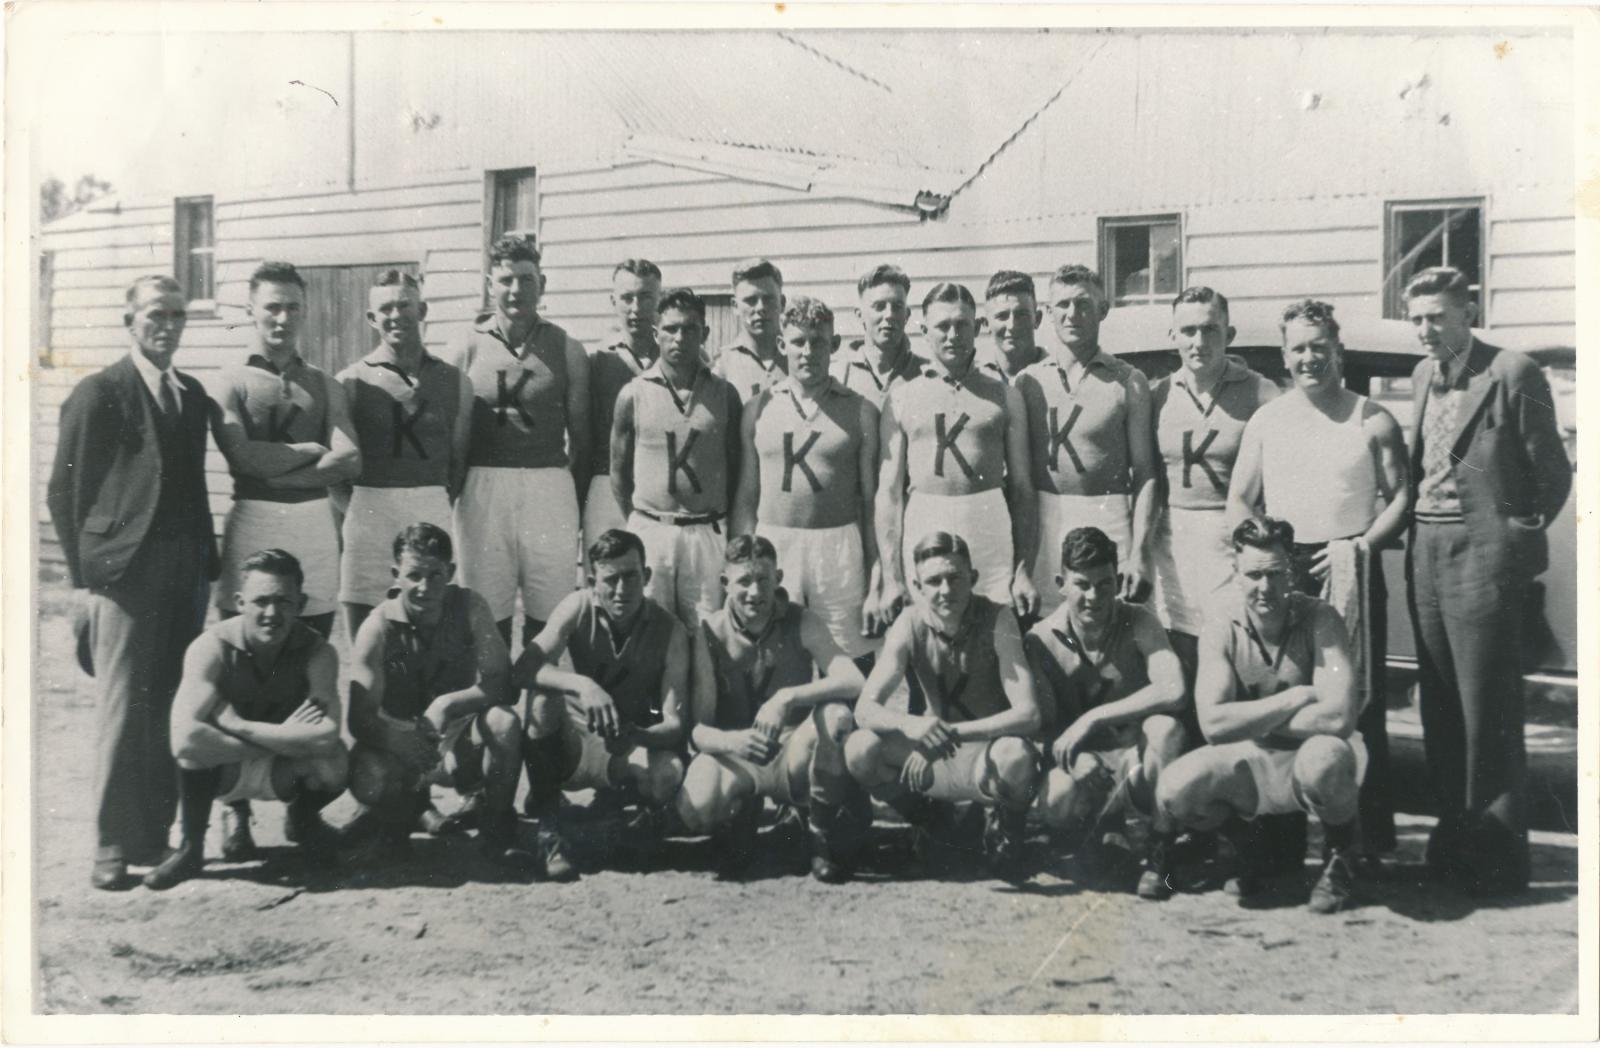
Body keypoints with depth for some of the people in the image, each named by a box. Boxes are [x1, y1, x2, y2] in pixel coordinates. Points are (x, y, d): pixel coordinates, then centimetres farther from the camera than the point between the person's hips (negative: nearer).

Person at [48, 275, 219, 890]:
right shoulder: (99, 395, -3)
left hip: (184, 579, 6)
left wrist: (206, 564, 11)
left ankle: (157, 836, 17)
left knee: (173, 713, 7)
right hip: (123, 578, -5)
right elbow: (64, 493, -3)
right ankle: (114, 848, 5)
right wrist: (85, 578, -6)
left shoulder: (192, 395, 15)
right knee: (124, 714, -3)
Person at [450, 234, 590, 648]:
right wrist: (447, 497, 4)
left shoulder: (566, 350, 5)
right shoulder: (468, 348, 6)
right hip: (483, 486, 1)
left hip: (549, 486, 0)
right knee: (489, 615, 4)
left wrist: (577, 500, 2)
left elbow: (580, 436, 7)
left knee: (547, 614, 0)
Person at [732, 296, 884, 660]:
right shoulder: (759, 409, 8)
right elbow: (745, 499, 10)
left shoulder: (860, 411, 4)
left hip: (840, 550, -1)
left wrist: (876, 585, -2)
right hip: (772, 547, 1)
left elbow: (872, 503, 3)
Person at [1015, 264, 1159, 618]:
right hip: (1044, 522, 2)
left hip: (1108, 521, -1)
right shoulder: (1026, 381, 8)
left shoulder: (1128, 382, 3)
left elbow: (1144, 474, 2)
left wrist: (1139, 551, -6)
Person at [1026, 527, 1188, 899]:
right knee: (1057, 803, -34)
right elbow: (1046, 724, -6)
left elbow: (1174, 691, -27)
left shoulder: (1138, 623, -10)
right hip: (1084, 760, 1)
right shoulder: (1041, 640, -6)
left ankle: (1160, 853, -16)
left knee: (1164, 727, -34)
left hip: (1138, 756, 0)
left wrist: (1093, 718, -29)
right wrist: (1078, 757, -29)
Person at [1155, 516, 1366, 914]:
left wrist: (1251, 720, -19)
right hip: (1250, 763, 3)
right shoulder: (1221, 627, -10)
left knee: (1322, 759, -38)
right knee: (1173, 792, -23)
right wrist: (1295, 698, -22)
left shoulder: (1319, 619, -17)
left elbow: (1338, 717, -30)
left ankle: (1340, 858, -4)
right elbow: (1213, 723, -21)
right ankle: (1247, 845, 12)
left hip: (1314, 753, -2)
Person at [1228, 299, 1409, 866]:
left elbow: (1400, 496, 5)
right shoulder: (1265, 421, 12)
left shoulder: (1373, 421, 5)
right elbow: (1238, 500, 14)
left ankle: (1368, 840, 0)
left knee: (1358, 702, -5)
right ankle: (1283, 843, 8)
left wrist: (1365, 544, -10)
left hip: (1349, 569, -2)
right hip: (1280, 572, 2)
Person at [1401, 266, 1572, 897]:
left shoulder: (1512, 374, -9)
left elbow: (1552, 473, -6)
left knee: (1488, 710, -3)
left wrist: (1516, 537, -2)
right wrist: (1414, 528, 10)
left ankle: (1498, 854, 5)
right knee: (1440, 704, 12)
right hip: (1426, 553, 7)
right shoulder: (1422, 376, 12)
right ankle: (1454, 833, 22)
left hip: (1481, 555, -7)